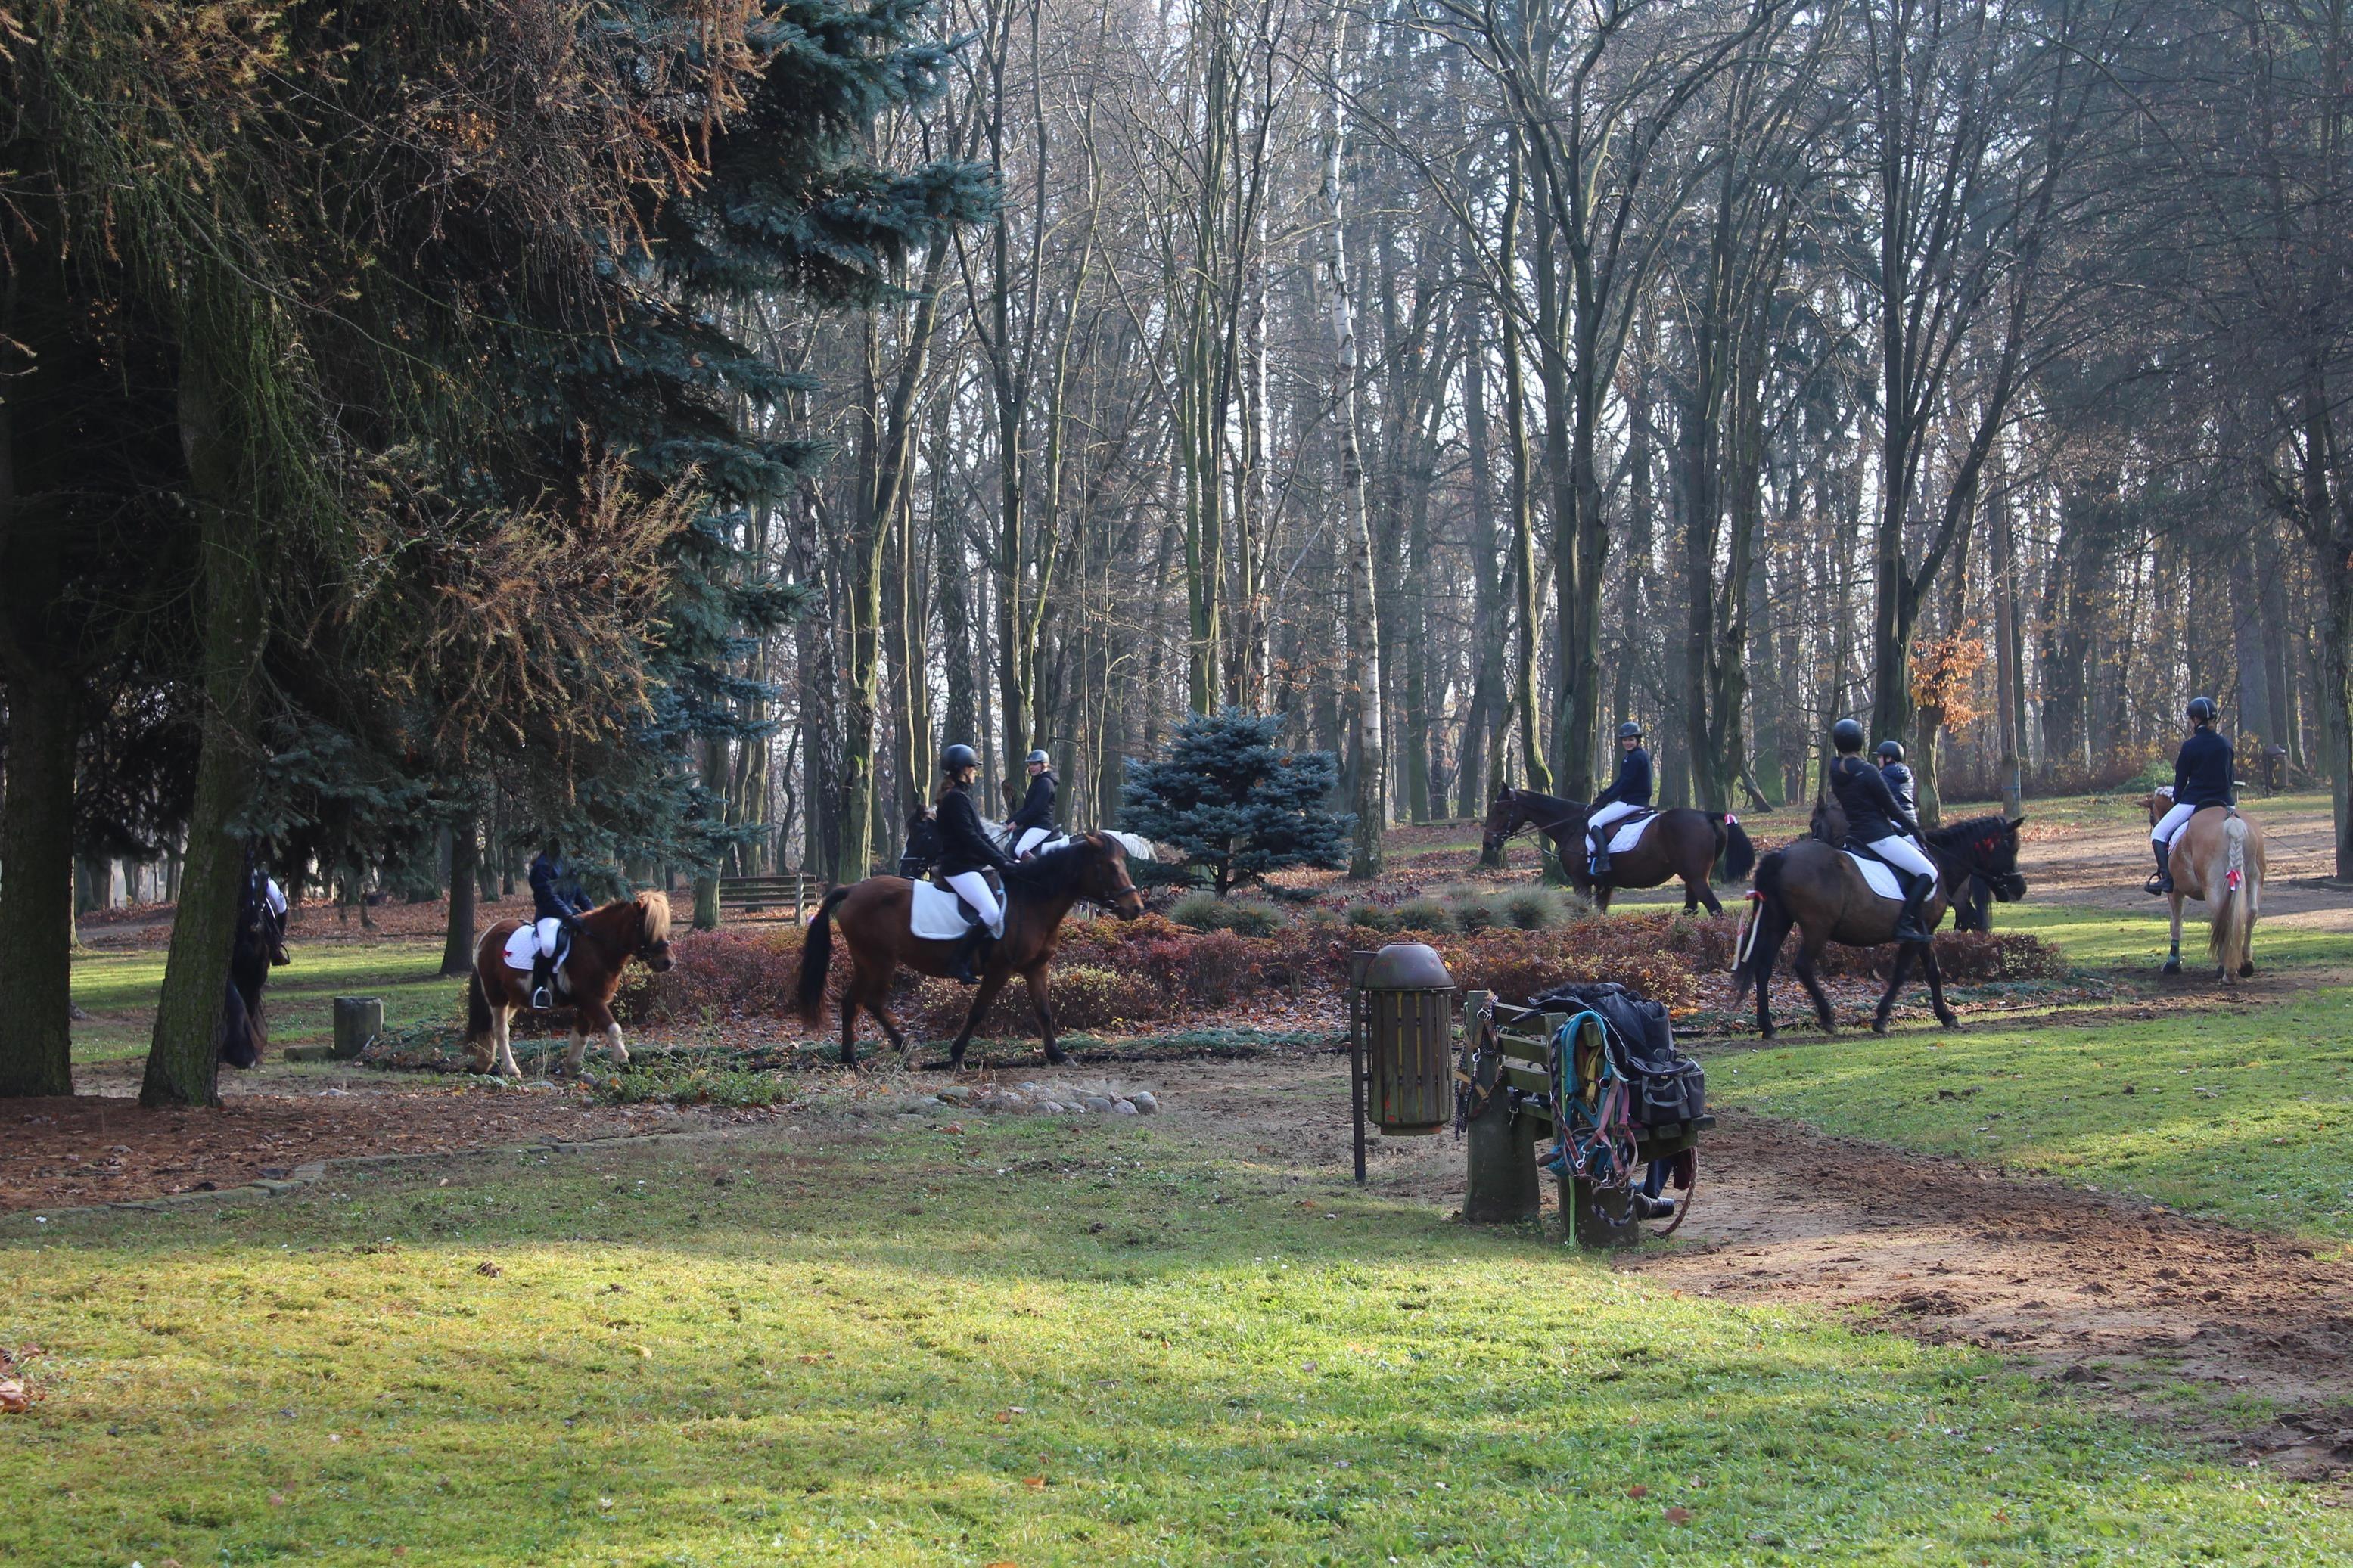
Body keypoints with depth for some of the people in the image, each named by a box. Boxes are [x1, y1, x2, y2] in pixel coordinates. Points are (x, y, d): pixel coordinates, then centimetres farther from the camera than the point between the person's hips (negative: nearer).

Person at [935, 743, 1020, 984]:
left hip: (969, 866, 11)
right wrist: (1002, 862, -19)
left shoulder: (961, 797, 18)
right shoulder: (955, 799, -14)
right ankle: (958, 963, -19)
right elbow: (971, 839, -21)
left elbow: (980, 835, 17)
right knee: (992, 913, -23)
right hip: (959, 867, -11)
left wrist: (1006, 858, 8)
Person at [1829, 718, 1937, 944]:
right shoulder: (1867, 772, -18)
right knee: (1929, 873, -8)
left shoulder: (1835, 772, 5)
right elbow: (1891, 808, -12)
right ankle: (1904, 923, -19)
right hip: (1878, 836, -9)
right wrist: (1914, 828, 4)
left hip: (1855, 834, 9)